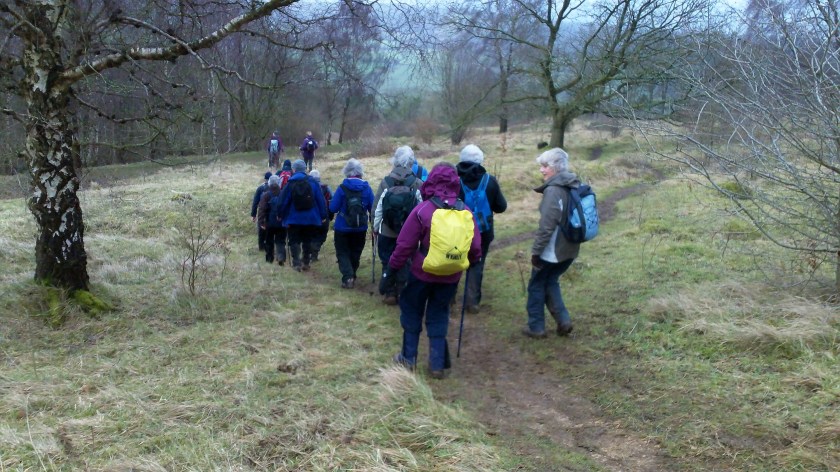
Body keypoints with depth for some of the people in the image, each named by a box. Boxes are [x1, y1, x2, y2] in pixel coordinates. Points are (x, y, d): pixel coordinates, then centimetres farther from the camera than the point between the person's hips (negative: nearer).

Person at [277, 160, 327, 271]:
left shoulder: (290, 184, -7)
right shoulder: (313, 183, -4)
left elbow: (283, 202, -5)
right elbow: (321, 200, -2)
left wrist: (282, 216, 8)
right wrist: (323, 216, 5)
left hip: (294, 219, -2)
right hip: (311, 219, 2)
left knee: (294, 241, 7)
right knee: (307, 241, 15)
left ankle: (296, 263, -4)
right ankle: (306, 263, 16)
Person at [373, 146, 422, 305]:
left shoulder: (386, 182, -7)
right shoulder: (418, 183, -9)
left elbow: (378, 207, -5)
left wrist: (375, 227, 6)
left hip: (387, 231, 0)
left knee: (388, 262, 11)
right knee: (405, 263, 10)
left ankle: (389, 293, 15)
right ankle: (402, 293, 13)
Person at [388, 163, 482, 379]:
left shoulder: (422, 210, -16)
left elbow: (405, 244, -13)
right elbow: (475, 246, -1)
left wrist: (393, 267, 0)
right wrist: (470, 262, 18)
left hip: (422, 272, -3)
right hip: (451, 276, 3)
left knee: (412, 312, 17)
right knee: (439, 316, 16)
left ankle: (408, 357, 24)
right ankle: (437, 364, 15)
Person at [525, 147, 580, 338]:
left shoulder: (553, 190, -20)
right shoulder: (575, 186, 7)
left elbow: (547, 225, -23)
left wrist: (536, 250, -15)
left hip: (551, 250, -8)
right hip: (570, 248, 8)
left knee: (536, 285, 10)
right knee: (551, 282, 23)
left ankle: (536, 327, 17)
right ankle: (563, 320, 15)